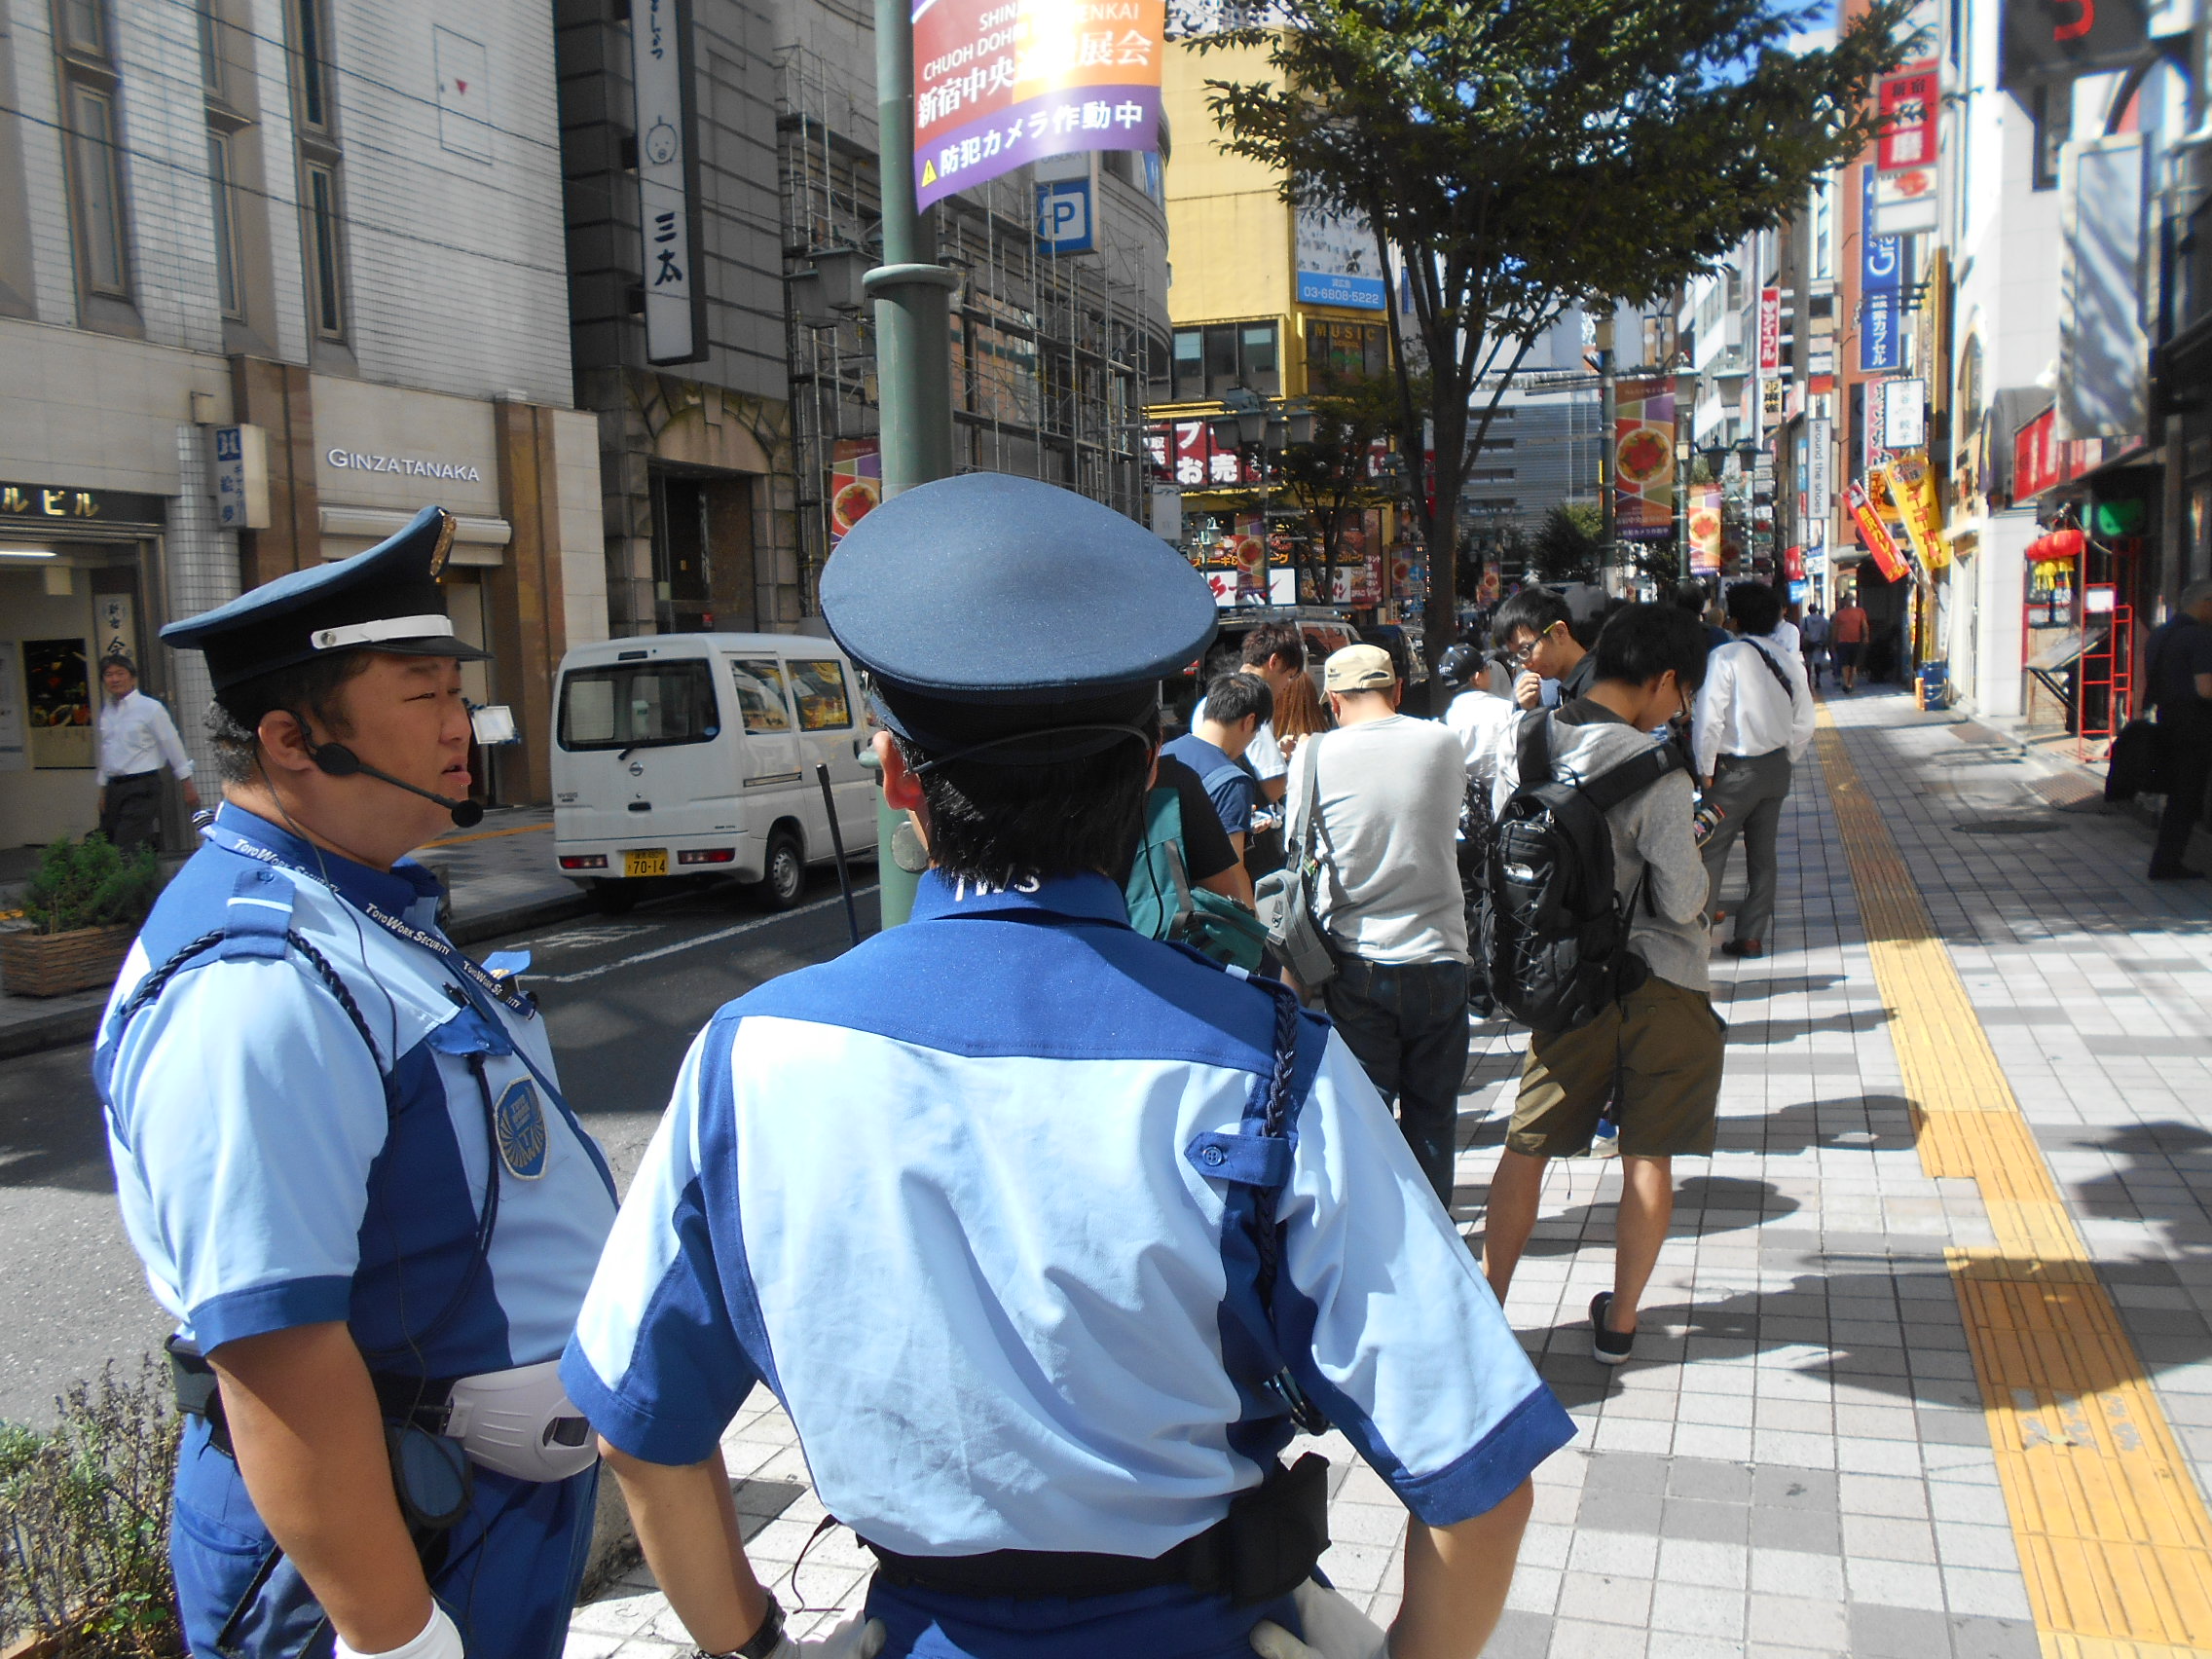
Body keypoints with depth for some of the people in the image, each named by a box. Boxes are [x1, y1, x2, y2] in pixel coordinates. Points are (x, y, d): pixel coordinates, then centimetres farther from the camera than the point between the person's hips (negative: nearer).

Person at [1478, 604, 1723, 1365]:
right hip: (1661, 983, -4)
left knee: (1526, 1149, 12)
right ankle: (1619, 1324, 21)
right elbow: (1683, 901, -15)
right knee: (1648, 1159, 11)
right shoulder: (1654, 771, -19)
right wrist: (1692, 848, 4)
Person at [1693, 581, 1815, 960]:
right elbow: (1804, 724, 6)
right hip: (1776, 768, 6)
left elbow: (1709, 719, -18)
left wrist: (1705, 770, -8)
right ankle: (1751, 936, 16)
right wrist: (1786, 761, 17)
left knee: (1711, 852, 1)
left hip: (1735, 770, -6)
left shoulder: (1725, 657, -15)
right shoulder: (1790, 658, 3)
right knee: (1763, 853, 11)